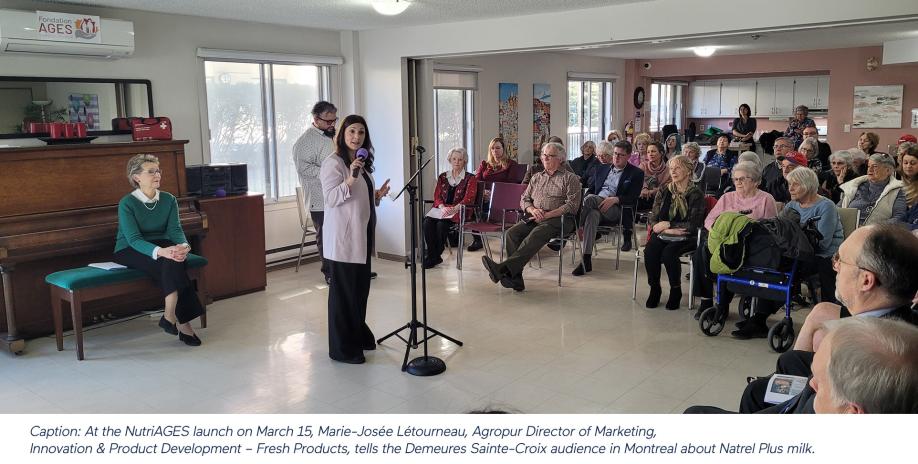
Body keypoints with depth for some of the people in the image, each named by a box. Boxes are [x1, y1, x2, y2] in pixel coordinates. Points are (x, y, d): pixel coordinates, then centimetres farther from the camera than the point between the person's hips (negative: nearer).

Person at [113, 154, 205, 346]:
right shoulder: (127, 203, -14)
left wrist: (183, 245, -34)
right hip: (129, 251, -4)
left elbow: (175, 229, -10)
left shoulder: (169, 200, 0)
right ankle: (182, 322, -29)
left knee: (174, 261, -32)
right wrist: (160, 252, -43)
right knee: (171, 264, -33)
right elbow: (134, 239, -24)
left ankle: (170, 317, -28)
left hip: (161, 245, 4)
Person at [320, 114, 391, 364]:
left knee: (361, 287, 14)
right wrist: (351, 179, -32)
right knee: (343, 291, -2)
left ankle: (359, 336, 29)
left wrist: (377, 195, 8)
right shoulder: (333, 163, -11)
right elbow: (331, 198, -20)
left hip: (362, 235, 9)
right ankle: (342, 348, 7)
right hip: (343, 238, -8)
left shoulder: (363, 163, 16)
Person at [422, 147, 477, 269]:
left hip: (459, 212, -4)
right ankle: (432, 255, -17)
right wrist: (442, 207, -14)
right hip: (442, 210, 4)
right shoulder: (442, 177, 17)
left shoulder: (470, 178, 4)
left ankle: (436, 256, -12)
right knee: (427, 222, -27)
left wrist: (454, 209, -24)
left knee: (441, 224, -32)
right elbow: (437, 196, 9)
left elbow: (468, 199, -9)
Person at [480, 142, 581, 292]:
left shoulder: (570, 178, 9)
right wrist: (532, 210, -4)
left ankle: (503, 268, -49)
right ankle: (515, 279, -34)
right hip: (535, 218, 5)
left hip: (559, 218, -5)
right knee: (512, 233, -24)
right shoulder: (536, 177, 26)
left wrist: (547, 215, -14)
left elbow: (572, 205, -4)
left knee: (536, 234, -36)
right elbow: (524, 199, 21)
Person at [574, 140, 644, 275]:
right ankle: (586, 260, -40)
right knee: (592, 215, -36)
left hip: (616, 210, -4)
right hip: (597, 207, 4)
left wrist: (615, 199, -21)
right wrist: (583, 201, -3)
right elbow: (590, 189, 21)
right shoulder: (601, 169, 25)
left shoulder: (636, 173, 10)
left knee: (590, 198, -34)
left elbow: (632, 198, -1)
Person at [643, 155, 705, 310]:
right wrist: (669, 230, -12)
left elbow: (693, 225, -9)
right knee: (650, 251, -28)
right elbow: (653, 220, 6)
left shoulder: (695, 194, -1)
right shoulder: (664, 191, 10)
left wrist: (668, 225, -10)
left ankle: (676, 290, -10)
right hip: (662, 235, 3)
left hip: (685, 238, -3)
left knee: (668, 253, -33)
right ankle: (654, 289, -8)